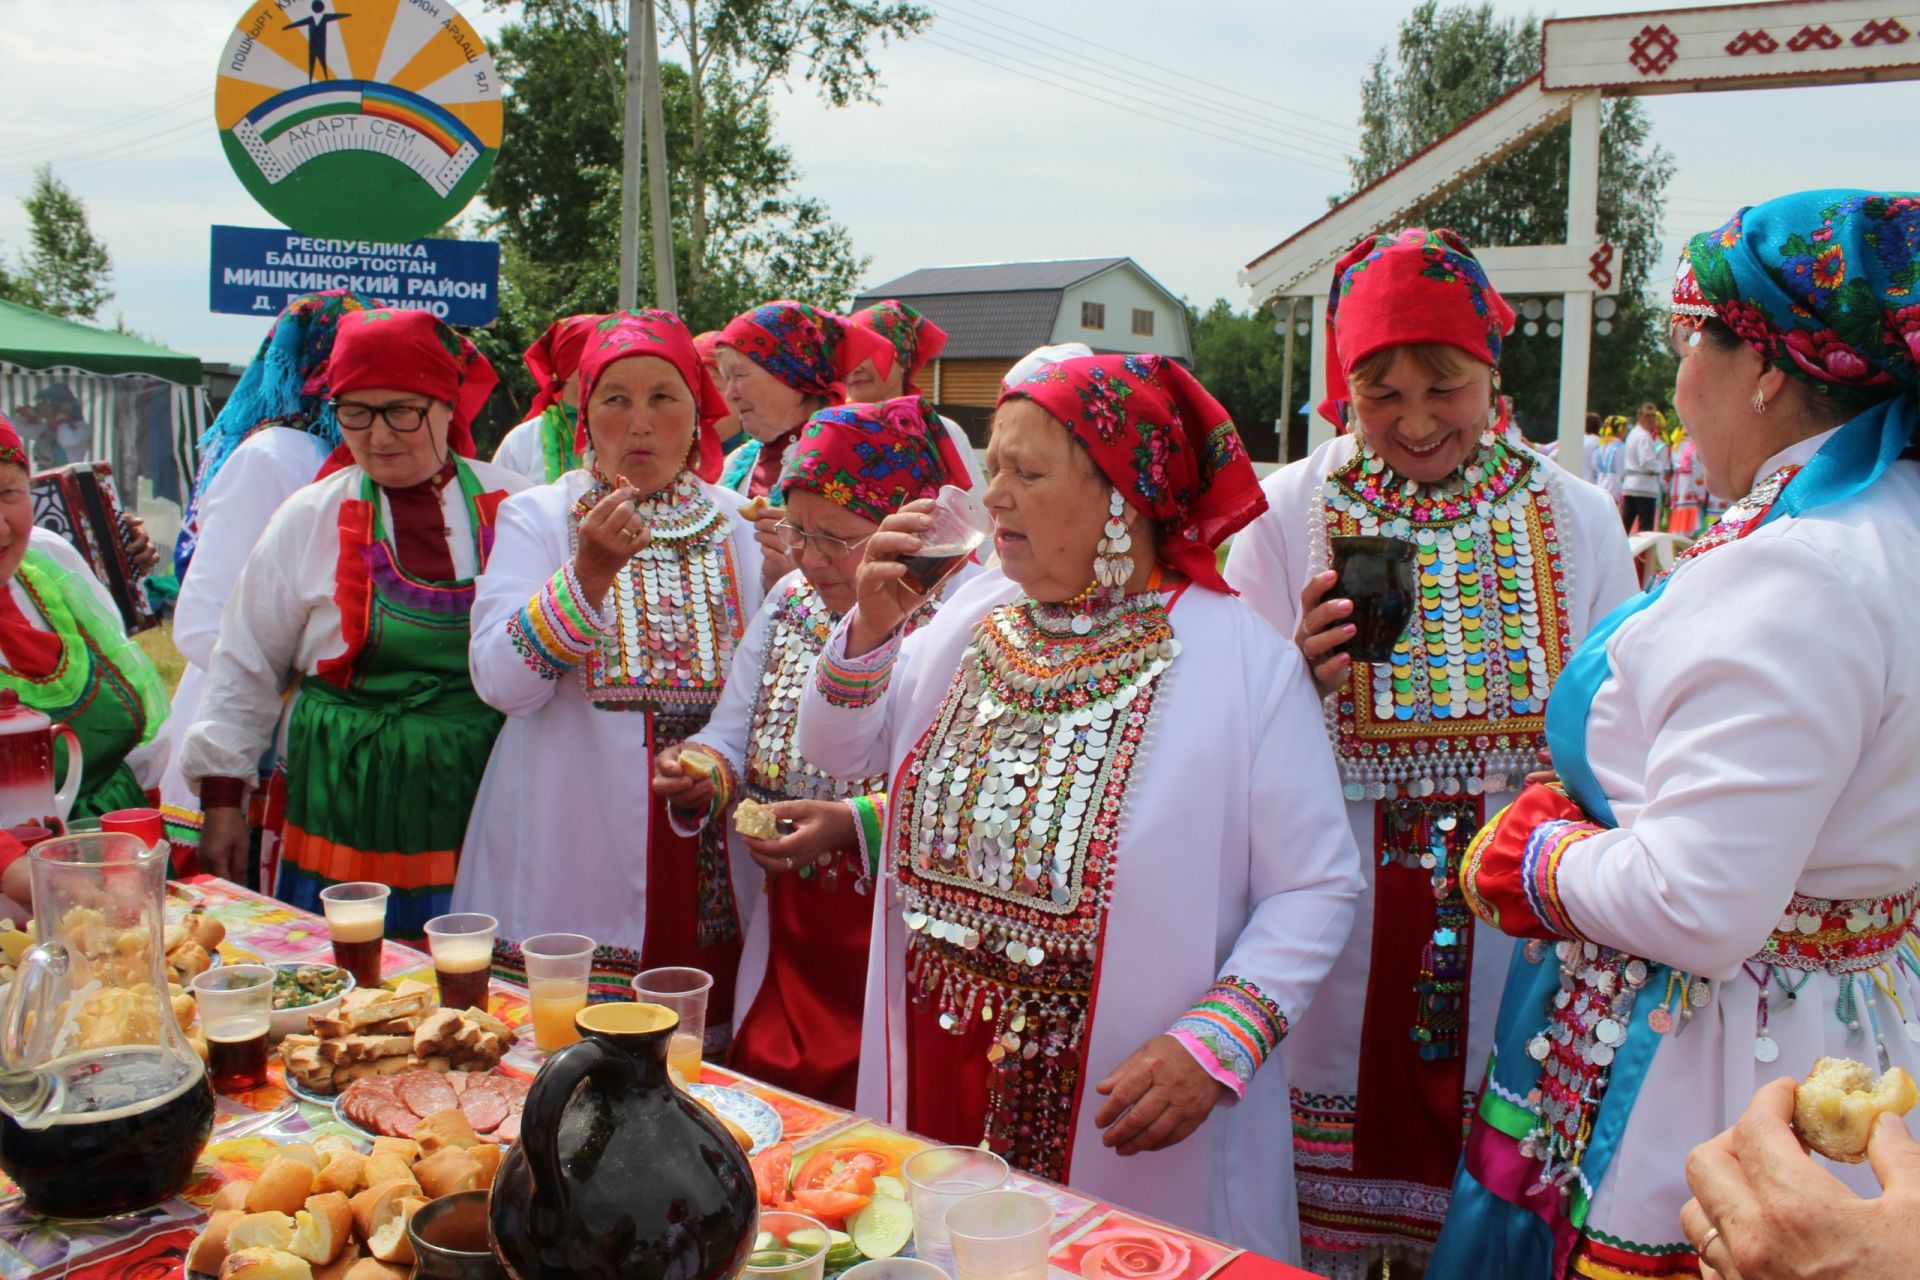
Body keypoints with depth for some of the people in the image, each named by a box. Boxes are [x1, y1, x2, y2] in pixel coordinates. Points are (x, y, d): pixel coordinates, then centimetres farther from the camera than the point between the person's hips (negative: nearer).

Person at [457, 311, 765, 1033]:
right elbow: (501, 682, -12)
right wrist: (588, 572, -23)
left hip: (714, 861, 2)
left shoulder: (738, 526, 9)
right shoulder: (538, 519, 2)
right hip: (572, 859, -2)